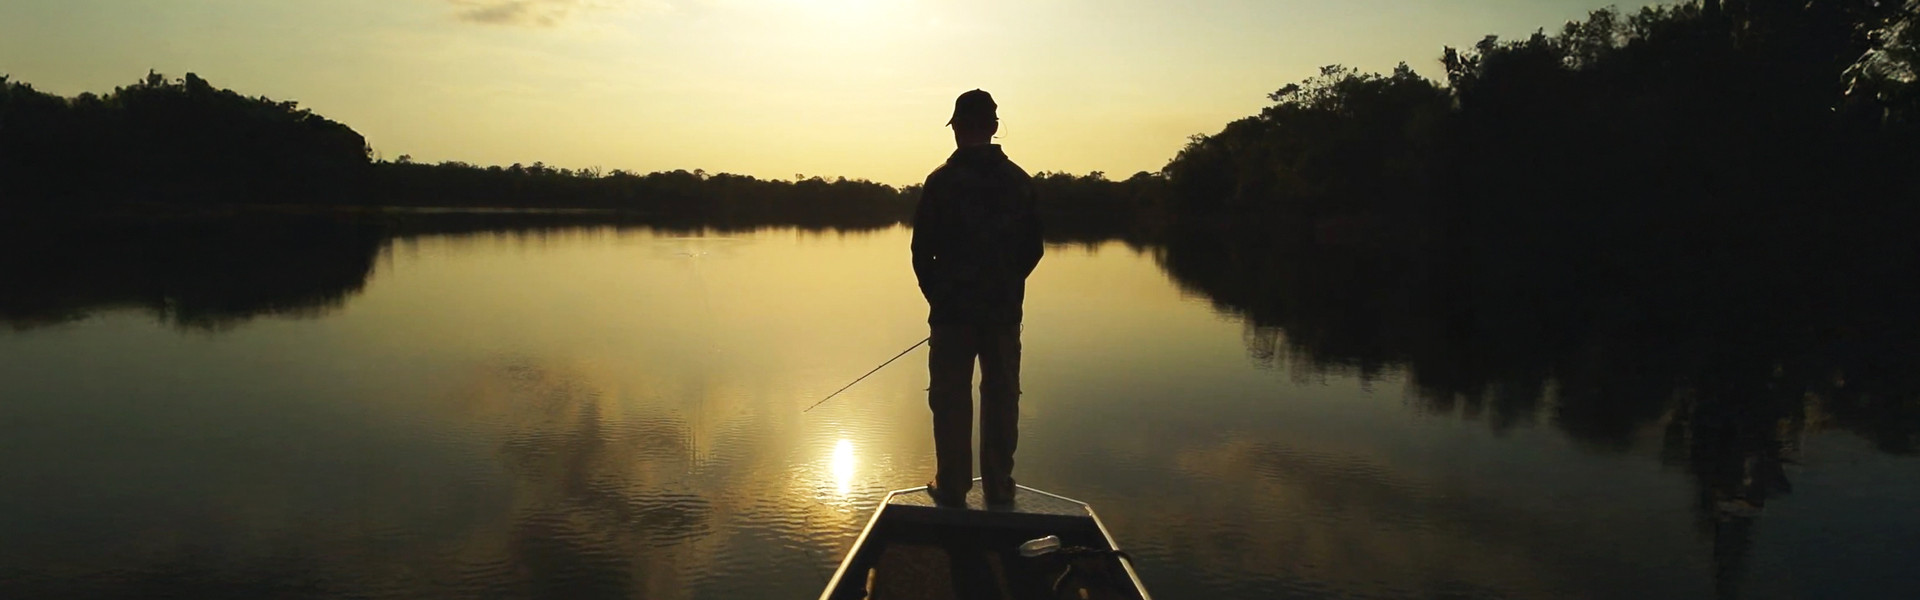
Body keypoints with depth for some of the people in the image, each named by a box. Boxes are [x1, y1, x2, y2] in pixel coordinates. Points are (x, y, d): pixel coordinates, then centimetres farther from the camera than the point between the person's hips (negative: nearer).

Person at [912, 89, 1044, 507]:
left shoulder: (941, 181, -7)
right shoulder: (1020, 182, 3)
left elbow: (922, 250, -4)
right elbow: (1034, 249, 7)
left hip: (953, 308, -3)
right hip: (1004, 310, 3)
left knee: (951, 399, 5)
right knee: (1001, 398, 10)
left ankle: (952, 486, 10)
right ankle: (999, 485, 17)